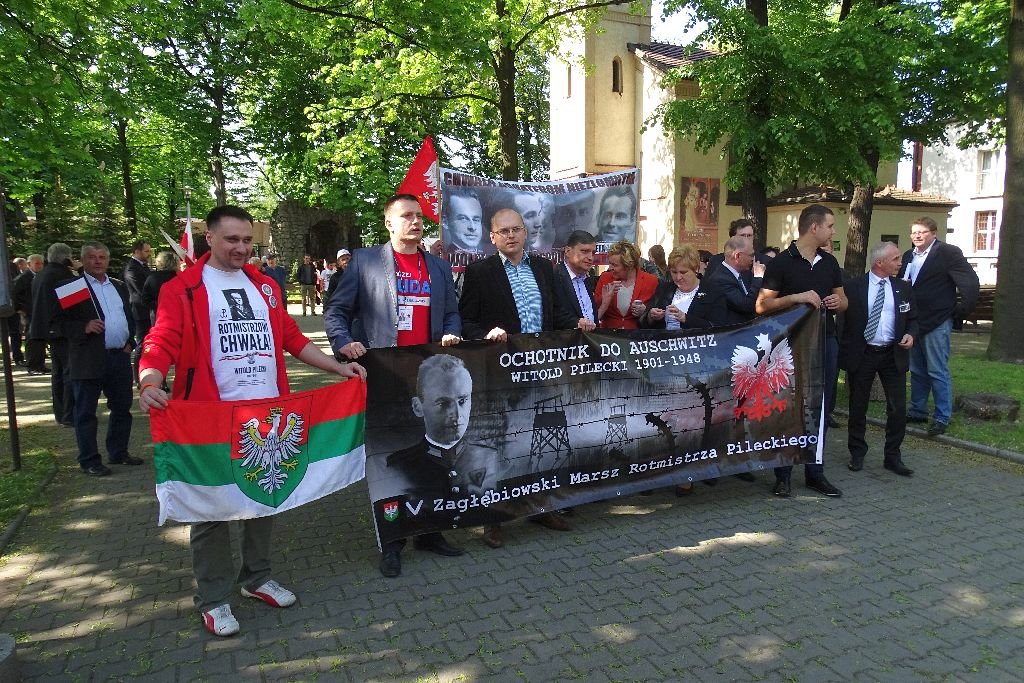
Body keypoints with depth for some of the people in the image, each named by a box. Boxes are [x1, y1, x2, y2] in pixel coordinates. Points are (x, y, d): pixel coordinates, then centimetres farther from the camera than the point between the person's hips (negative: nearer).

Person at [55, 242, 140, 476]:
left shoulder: (119, 286, 15)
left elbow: (130, 317, 21)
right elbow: (59, 320, -6)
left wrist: (129, 342, 8)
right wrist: (83, 328, -21)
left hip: (120, 358, 6)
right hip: (89, 360, -5)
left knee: (122, 409, 13)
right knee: (86, 413, 4)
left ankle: (118, 452, 27)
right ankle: (89, 461, 12)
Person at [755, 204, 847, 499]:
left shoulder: (830, 262, 12)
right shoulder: (781, 263, -6)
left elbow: (843, 301, 21)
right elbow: (761, 306, -11)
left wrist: (838, 301, -2)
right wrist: (797, 297, -21)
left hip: (825, 342, 6)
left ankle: (815, 472, 21)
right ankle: (783, 475, 11)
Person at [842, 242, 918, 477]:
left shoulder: (904, 288, 7)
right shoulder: (853, 287, -5)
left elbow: (912, 319, 12)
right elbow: (844, 319, -4)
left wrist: (910, 334, -7)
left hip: (893, 355, 3)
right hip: (861, 354, -3)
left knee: (898, 408, 2)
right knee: (858, 407, 8)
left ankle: (893, 456, 17)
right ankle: (857, 453, 24)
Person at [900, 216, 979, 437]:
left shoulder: (948, 252, -8)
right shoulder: (908, 256, 12)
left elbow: (971, 282, -12)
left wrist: (962, 311, -8)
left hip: (937, 323, -7)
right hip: (914, 323, 7)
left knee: (938, 372, -3)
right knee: (917, 371, 14)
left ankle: (942, 418, 5)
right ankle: (918, 412, 25)